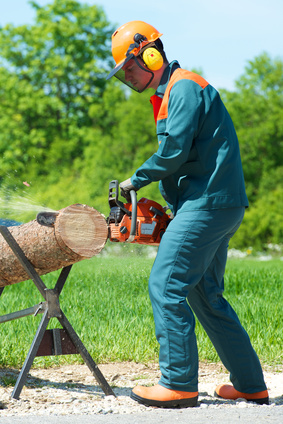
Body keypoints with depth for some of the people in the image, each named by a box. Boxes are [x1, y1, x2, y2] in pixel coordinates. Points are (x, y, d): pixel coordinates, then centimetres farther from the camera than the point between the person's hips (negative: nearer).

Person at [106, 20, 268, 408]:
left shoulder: (184, 87, -10)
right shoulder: (170, 94, 22)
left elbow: (174, 151, -19)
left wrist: (136, 180, -5)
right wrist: (170, 204, 12)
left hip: (208, 203, -11)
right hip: (215, 207, 11)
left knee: (166, 286, -11)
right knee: (206, 295, 13)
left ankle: (179, 385, -7)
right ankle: (250, 385, 17)